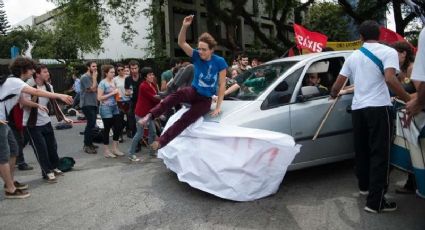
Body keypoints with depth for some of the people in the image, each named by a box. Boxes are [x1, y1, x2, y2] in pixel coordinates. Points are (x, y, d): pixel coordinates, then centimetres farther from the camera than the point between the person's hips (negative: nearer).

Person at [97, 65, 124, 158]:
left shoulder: (113, 82, 10)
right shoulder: (102, 83, -12)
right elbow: (99, 97, -17)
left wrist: (117, 94, 2)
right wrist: (112, 93, -18)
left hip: (114, 107, 7)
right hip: (106, 108, -7)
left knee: (118, 127, 5)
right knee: (107, 129, 1)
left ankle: (115, 148, 18)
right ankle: (106, 151, 14)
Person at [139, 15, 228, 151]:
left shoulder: (219, 62, -15)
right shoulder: (196, 56, -7)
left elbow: (222, 85, -11)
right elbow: (181, 43, -16)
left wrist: (218, 106, -14)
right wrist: (185, 27, -34)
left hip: (205, 100, -2)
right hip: (193, 92, 2)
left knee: (186, 119, -23)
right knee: (177, 95, -34)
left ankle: (161, 141, -19)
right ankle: (150, 115, -42)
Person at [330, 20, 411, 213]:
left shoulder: (353, 56, 14)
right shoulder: (388, 52, -3)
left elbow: (337, 85, 15)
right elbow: (390, 80, -20)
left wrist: (333, 95, 36)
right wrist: (410, 100, -13)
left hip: (357, 108, 6)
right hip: (378, 107, -6)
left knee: (362, 149, 18)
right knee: (379, 153, -4)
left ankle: (364, 186, 34)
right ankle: (375, 201, -4)